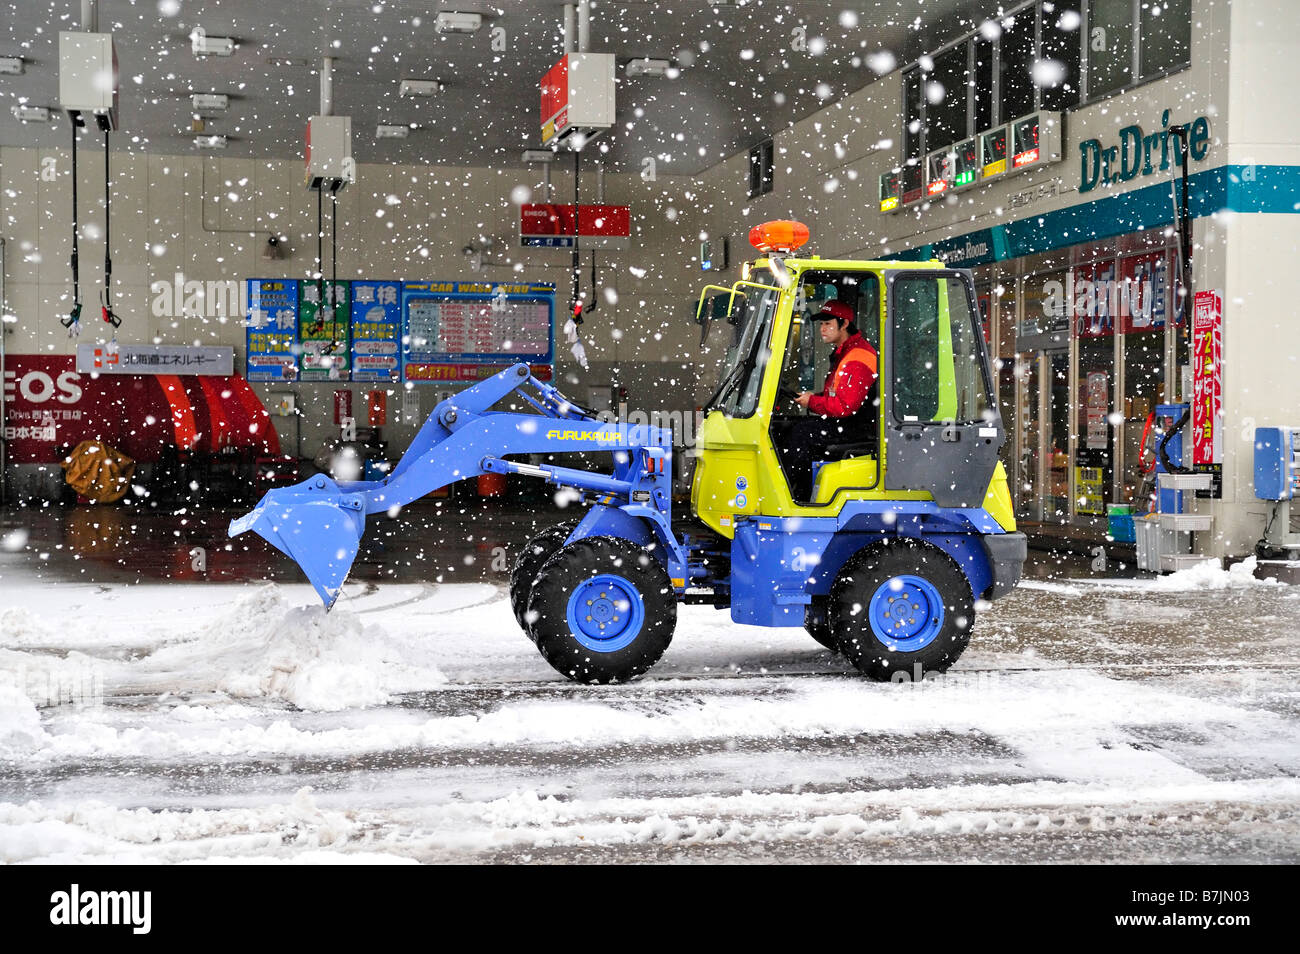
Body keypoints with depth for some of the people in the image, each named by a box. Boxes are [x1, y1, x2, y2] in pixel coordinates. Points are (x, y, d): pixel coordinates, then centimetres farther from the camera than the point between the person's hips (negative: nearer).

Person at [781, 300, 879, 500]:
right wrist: (815, 396, 6)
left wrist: (812, 402, -12)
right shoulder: (843, 352, 16)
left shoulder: (857, 359, -19)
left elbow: (846, 406, -25)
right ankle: (805, 496, 2)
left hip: (862, 428, -10)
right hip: (851, 423, 10)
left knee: (802, 431, -16)